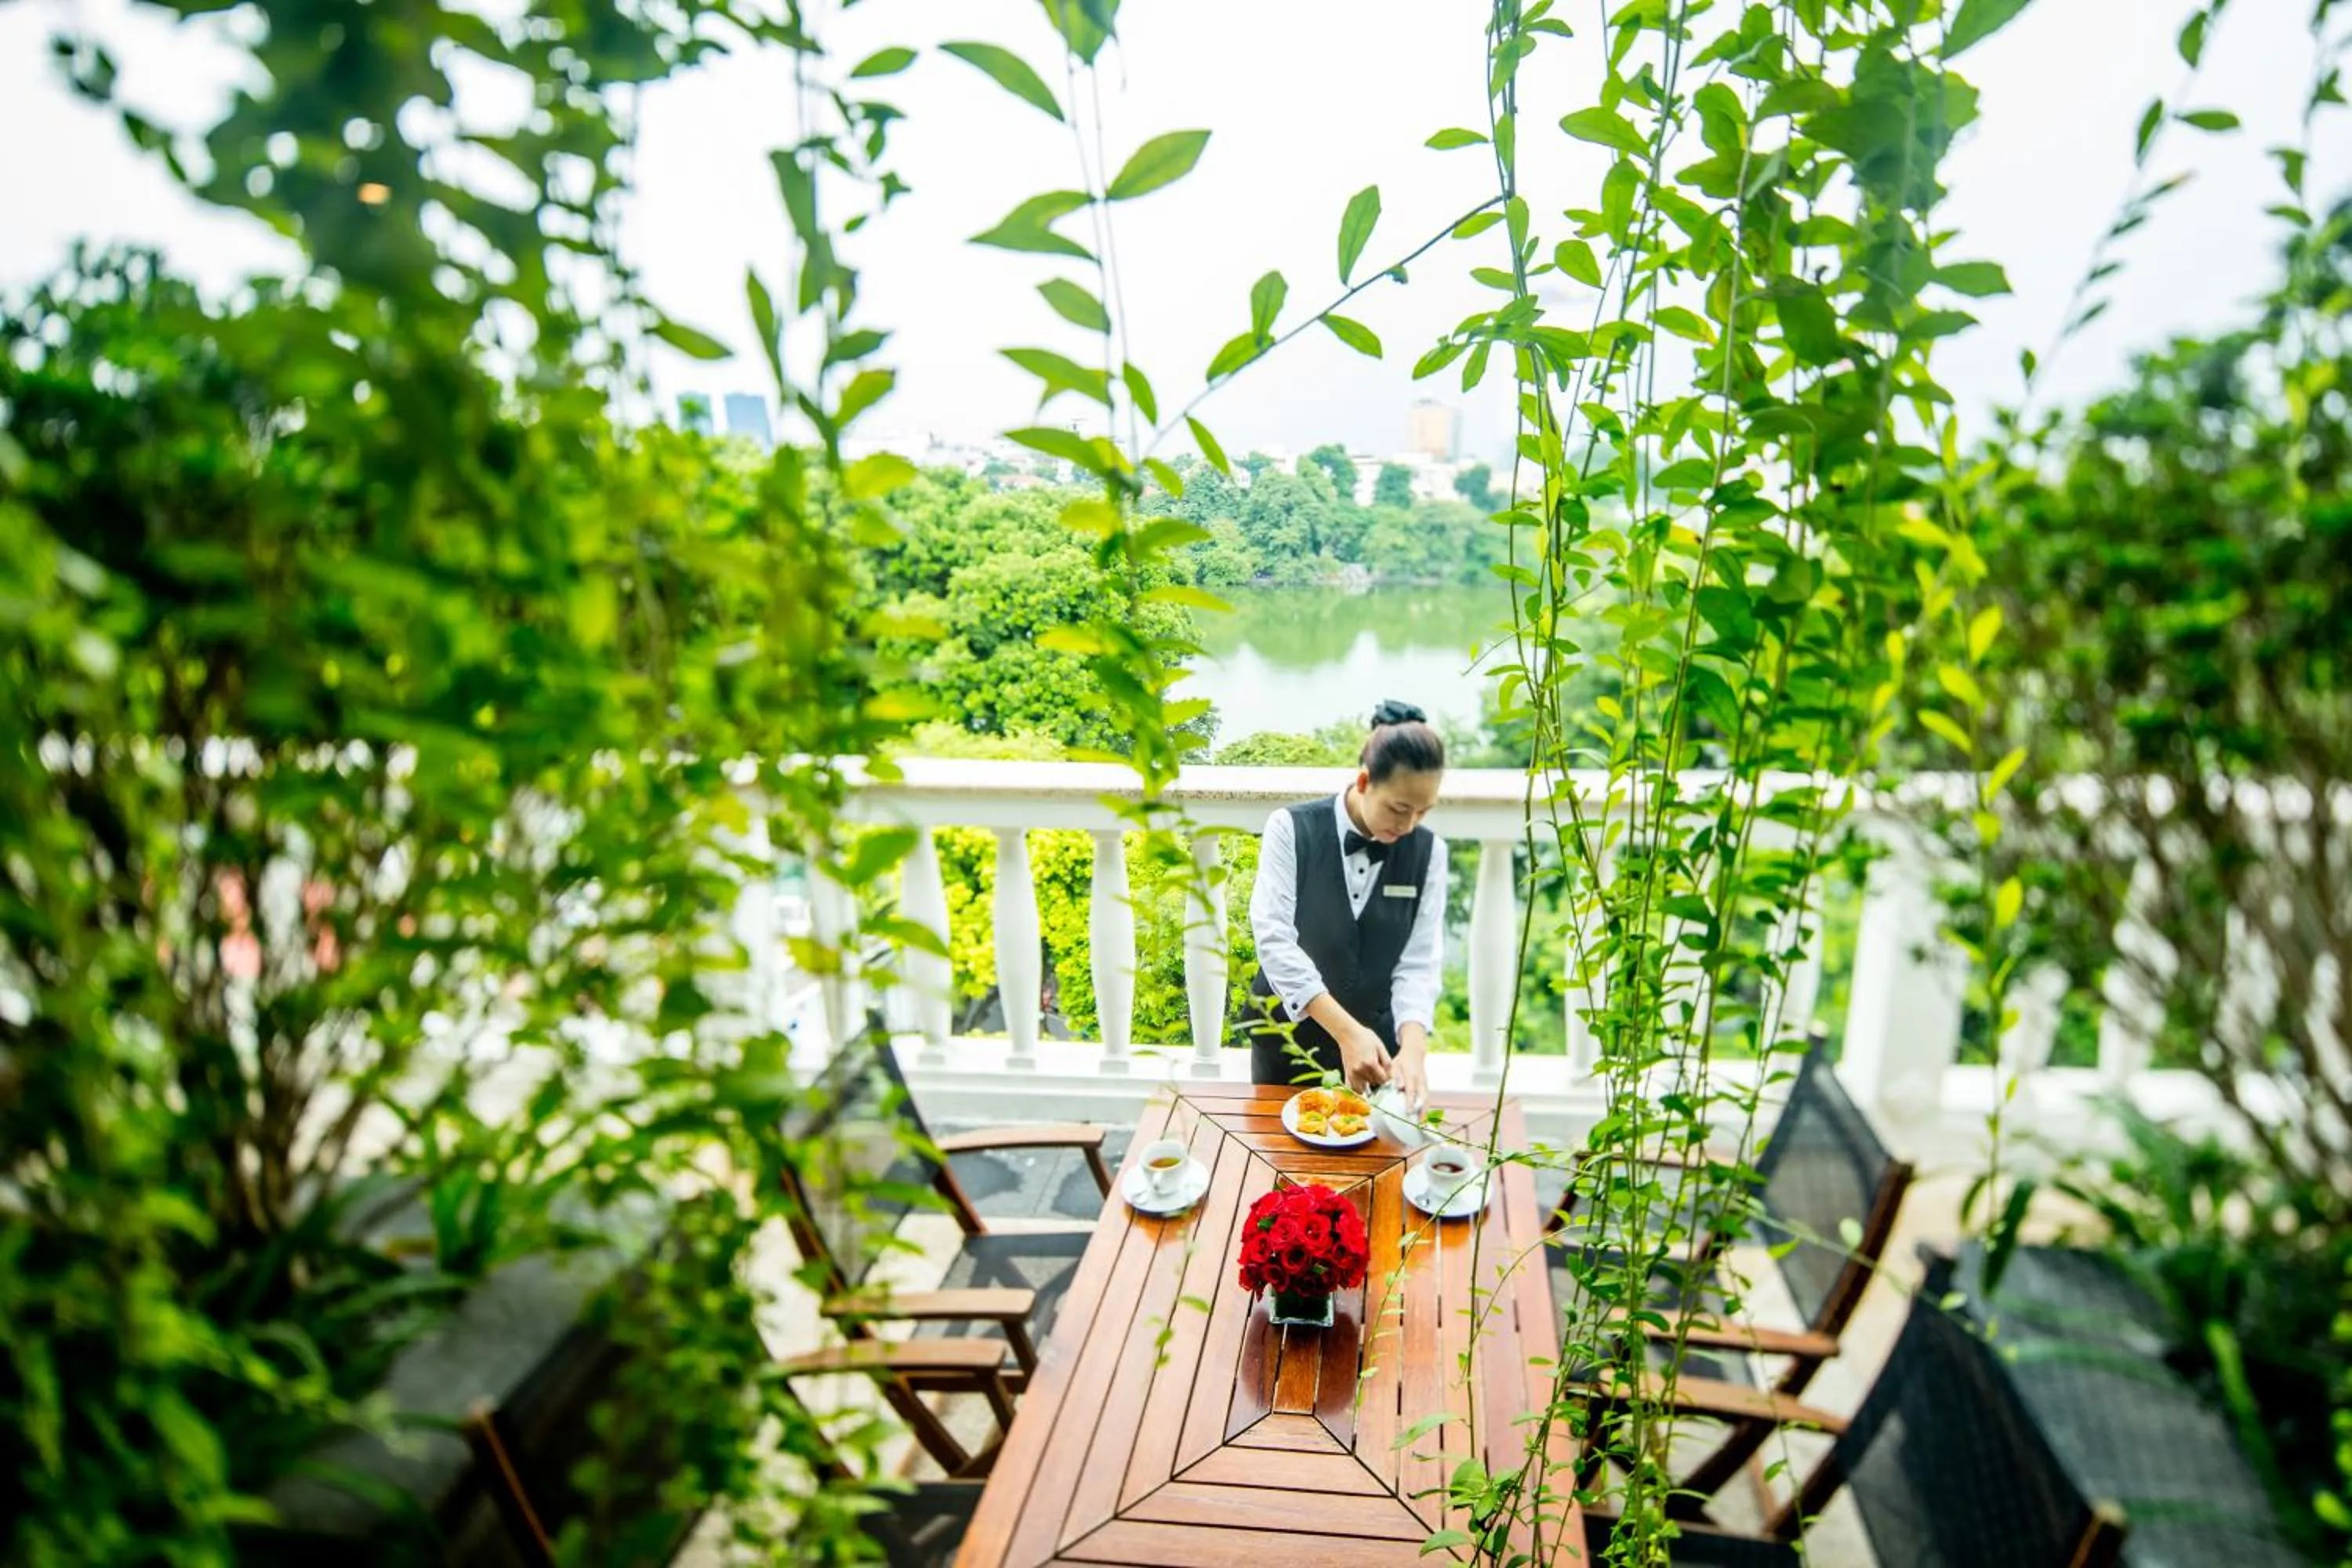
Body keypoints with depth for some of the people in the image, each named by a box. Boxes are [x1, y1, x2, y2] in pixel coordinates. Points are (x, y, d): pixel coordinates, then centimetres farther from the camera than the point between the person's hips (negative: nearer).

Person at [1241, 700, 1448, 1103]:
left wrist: (1412, 1048, -25)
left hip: (1376, 1042, 2)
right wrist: (1346, 1031, -28)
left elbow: (1419, 963, -7)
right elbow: (1274, 939, -20)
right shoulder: (1291, 829, -13)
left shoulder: (1428, 852, -4)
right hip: (1288, 1038, -1)